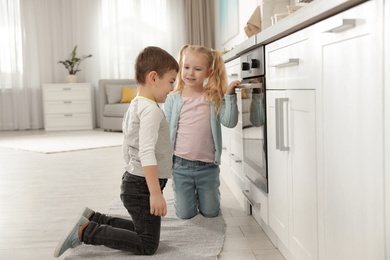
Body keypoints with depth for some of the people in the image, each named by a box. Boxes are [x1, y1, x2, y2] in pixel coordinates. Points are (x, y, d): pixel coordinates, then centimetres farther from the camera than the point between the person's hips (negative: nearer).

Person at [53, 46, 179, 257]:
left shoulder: (134, 106, 11)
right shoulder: (151, 109, -20)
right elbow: (147, 153, -30)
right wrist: (155, 193, -30)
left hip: (134, 181, 10)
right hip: (143, 187, -10)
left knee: (141, 230, 23)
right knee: (147, 245, -3)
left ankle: (93, 219, 19)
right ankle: (86, 232, -5)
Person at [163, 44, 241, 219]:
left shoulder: (214, 98, -2)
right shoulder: (173, 100, -3)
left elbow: (229, 122, -14)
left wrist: (230, 95, -21)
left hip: (208, 166, 1)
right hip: (181, 165, 0)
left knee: (211, 212, 14)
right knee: (185, 214, 11)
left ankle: (202, 195, 46)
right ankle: (187, 195, 43)